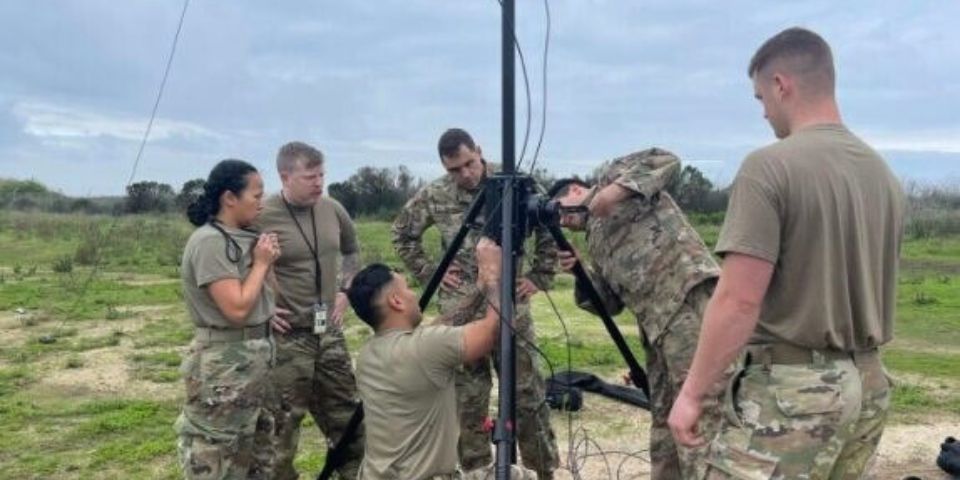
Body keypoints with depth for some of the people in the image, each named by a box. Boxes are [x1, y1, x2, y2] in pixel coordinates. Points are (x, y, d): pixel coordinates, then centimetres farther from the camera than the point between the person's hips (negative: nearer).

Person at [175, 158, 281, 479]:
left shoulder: (240, 238, 7)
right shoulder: (209, 242, -19)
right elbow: (237, 308, -23)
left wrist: (266, 261, 3)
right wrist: (261, 264, -12)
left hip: (255, 356, 9)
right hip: (225, 363, -9)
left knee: (256, 452, 20)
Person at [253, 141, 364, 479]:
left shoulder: (333, 210, 3)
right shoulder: (261, 217, -16)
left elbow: (352, 251, 22)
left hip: (329, 332, 6)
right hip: (286, 337, -6)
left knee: (347, 415, 17)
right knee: (284, 423, 2)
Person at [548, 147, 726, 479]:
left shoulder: (610, 174, 12)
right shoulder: (595, 240, 29)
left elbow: (666, 161, -4)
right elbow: (611, 302, 22)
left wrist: (620, 188, -14)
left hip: (690, 299, -10)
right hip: (657, 323, 10)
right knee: (664, 421, 16)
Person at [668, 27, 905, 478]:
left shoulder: (770, 166, -15)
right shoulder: (885, 175, 9)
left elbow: (738, 300, -19)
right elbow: (871, 287, 17)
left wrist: (691, 392, -12)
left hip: (793, 386, -8)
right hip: (868, 383, 8)